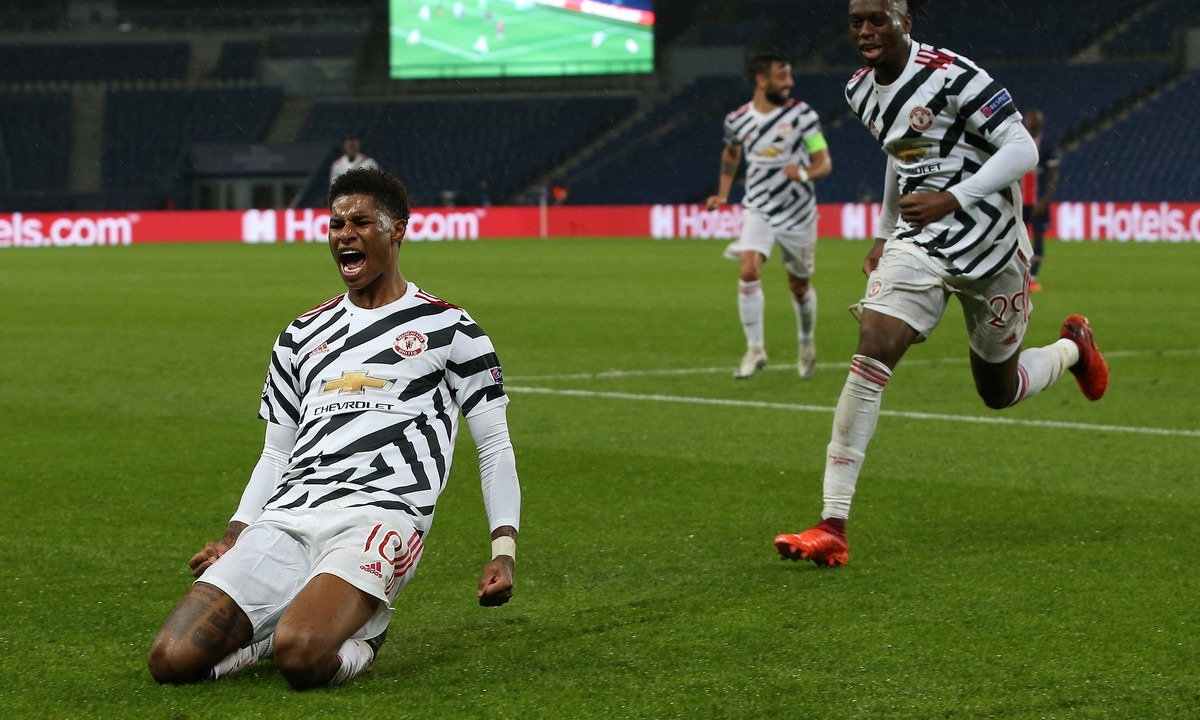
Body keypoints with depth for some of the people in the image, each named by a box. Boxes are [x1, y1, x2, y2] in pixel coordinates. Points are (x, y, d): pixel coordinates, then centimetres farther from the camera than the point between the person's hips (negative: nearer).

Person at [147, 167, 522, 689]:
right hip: (284, 518, 5)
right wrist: (233, 539, 12)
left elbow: (494, 447, 10)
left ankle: (354, 641, 1)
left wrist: (504, 552, -3)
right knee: (172, 660, -15)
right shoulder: (302, 335, 24)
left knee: (301, 657, -34)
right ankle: (294, 625, 11)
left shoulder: (448, 329, 10)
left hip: (377, 512, -5)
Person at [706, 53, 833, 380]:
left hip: (798, 214, 0)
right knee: (748, 272, -22)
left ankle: (807, 345, 37)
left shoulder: (802, 114, -9)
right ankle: (755, 349, -11)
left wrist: (805, 173, -31)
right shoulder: (737, 120, -2)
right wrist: (722, 194, 15)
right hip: (758, 211, 0)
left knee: (799, 285, 11)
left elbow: (825, 162, -10)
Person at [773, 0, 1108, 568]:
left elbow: (1022, 149, -20)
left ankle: (1073, 346, 49)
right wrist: (885, 234, 24)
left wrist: (951, 199, -31)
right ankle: (832, 528, -21)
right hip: (919, 242, 4)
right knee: (871, 355, -19)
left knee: (1000, 391, 12)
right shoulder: (860, 91, 4)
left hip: (990, 243, -4)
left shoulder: (950, 75, -19)